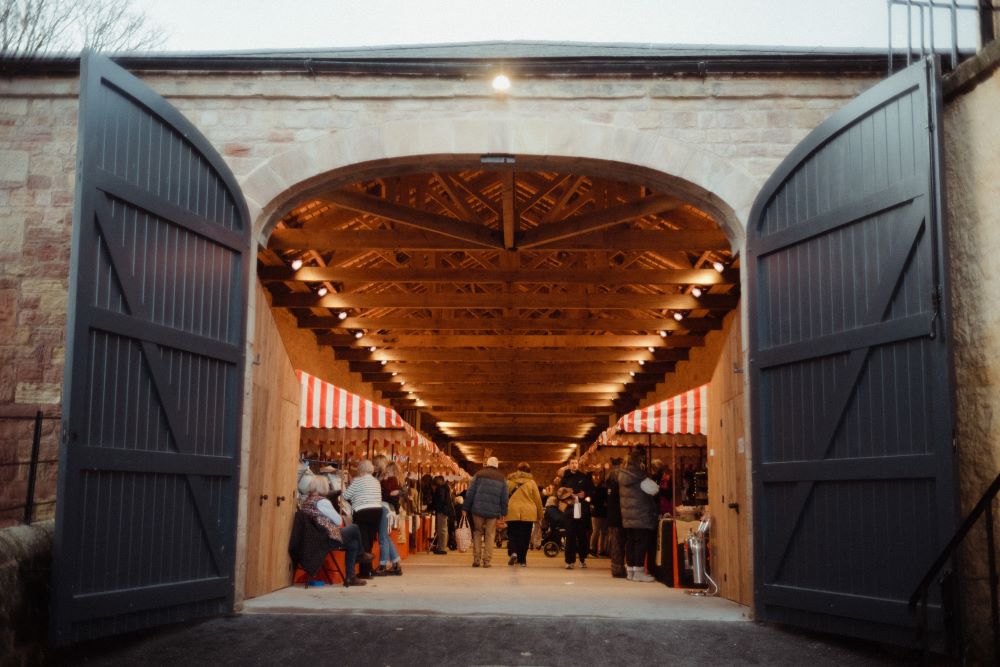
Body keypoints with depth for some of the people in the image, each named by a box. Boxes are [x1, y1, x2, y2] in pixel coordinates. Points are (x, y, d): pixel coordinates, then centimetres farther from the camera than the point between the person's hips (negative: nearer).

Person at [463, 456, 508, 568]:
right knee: (490, 535, 8)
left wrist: (466, 508, 3)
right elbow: (504, 498, 8)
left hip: (478, 509, -1)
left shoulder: (479, 475, 4)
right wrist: (503, 513, 11)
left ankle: (476, 559, 4)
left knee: (477, 533, 10)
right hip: (493, 512, 1)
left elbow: (470, 493, 0)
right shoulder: (502, 479, 10)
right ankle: (486, 560, 3)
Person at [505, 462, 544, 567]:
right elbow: (537, 499, 5)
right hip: (528, 513, -1)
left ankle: (513, 552, -14)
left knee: (512, 534, 10)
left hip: (512, 512, 1)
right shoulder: (531, 482, 4)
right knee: (524, 537, 7)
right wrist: (539, 515, 14)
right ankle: (522, 560, 7)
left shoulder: (509, 481, 8)